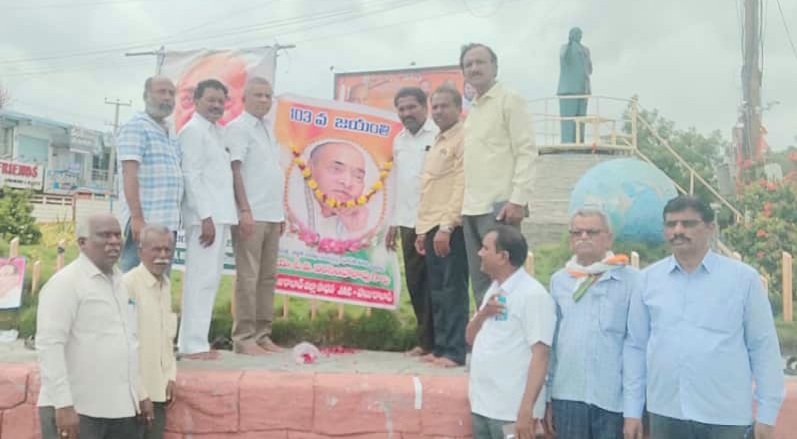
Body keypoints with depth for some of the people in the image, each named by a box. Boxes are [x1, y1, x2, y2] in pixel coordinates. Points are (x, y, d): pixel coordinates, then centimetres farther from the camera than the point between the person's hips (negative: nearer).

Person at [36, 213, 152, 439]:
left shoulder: (120, 282, 14)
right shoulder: (66, 282, -9)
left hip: (121, 408, 7)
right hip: (77, 410, -7)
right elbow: (49, 345, -16)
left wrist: (141, 393, 18)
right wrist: (63, 405, -21)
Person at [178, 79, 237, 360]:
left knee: (210, 279, 11)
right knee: (202, 279, -8)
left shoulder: (217, 132, 19)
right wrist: (205, 217, -20)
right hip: (205, 217, -9)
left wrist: (221, 216, 11)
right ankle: (193, 344, -3)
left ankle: (193, 340, 18)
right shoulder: (193, 130, -6)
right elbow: (192, 177, -14)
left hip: (220, 215, 9)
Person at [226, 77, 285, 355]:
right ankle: (244, 338, 0)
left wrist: (280, 213, 18)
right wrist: (245, 211, -19)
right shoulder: (238, 127, -4)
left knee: (267, 277, 8)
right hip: (252, 215, -8)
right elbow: (235, 171, -12)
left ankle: (262, 335, 14)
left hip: (271, 215, 8)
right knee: (248, 278, -5)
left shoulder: (265, 130, 20)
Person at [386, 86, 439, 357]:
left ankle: (435, 343, 10)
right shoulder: (399, 140, 15)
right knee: (414, 284, 11)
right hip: (409, 223, 7)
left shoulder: (439, 136, -8)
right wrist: (394, 222, 18)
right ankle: (425, 341, 22)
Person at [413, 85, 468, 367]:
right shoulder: (436, 143, 22)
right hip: (431, 228, 9)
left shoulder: (462, 139, -6)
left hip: (450, 229, -9)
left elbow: (461, 186, -15)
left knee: (452, 291, -6)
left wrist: (446, 227, -19)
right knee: (437, 292, 10)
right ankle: (440, 347, 17)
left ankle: (454, 351, -2)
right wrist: (422, 230, 18)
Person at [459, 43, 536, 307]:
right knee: (480, 283, 10)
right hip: (472, 209, 7)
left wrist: (518, 200, -18)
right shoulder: (472, 110, 20)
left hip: (499, 206, -7)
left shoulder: (510, 101, -1)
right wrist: (463, 204, 14)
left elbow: (526, 152, -9)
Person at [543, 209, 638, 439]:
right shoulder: (559, 280, 7)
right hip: (567, 394, 3)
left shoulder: (631, 279, -4)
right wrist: (547, 395, 10)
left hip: (614, 396, -3)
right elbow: (550, 343, 10)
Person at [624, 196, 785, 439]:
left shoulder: (743, 277, -2)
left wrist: (767, 414, -2)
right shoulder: (649, 278, 3)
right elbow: (635, 346, 6)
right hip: (665, 414, 2)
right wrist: (632, 410, 5)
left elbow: (763, 348, 0)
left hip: (726, 417, -2)